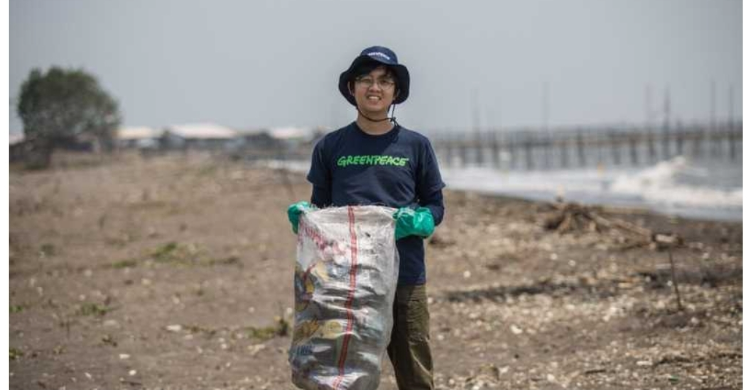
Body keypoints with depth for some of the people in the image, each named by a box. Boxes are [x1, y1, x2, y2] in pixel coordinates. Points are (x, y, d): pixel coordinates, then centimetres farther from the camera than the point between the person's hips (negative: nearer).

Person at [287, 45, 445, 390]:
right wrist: (302, 216, -9)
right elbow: (319, 207, 13)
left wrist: (415, 221, -12)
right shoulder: (331, 146, 6)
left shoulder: (416, 146, 5)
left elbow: (436, 207, 9)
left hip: (405, 277, 0)